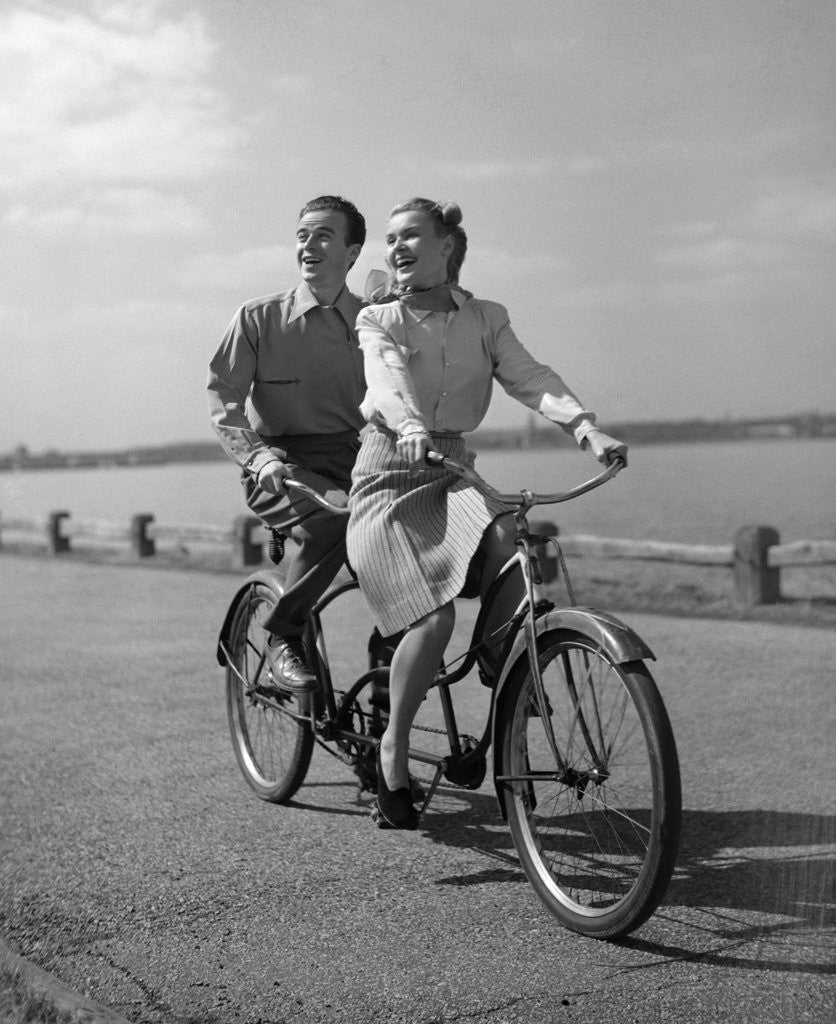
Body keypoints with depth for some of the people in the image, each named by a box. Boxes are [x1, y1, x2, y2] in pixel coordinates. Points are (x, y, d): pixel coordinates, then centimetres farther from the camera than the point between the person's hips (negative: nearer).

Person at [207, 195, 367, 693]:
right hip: (281, 465, -3)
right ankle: (284, 637, -15)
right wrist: (259, 455, -18)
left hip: (353, 460, 3)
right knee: (339, 514, -35)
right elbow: (223, 399, 0)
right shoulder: (259, 318, 4)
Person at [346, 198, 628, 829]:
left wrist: (585, 425, -27)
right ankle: (393, 748, 0)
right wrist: (411, 428, -42)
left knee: (505, 539, -30)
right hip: (390, 475, -2)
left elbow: (530, 378, -7)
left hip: (453, 471, 3)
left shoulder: (486, 319, 10)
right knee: (435, 617, -22)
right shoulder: (378, 320, 3)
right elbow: (384, 379, -19)